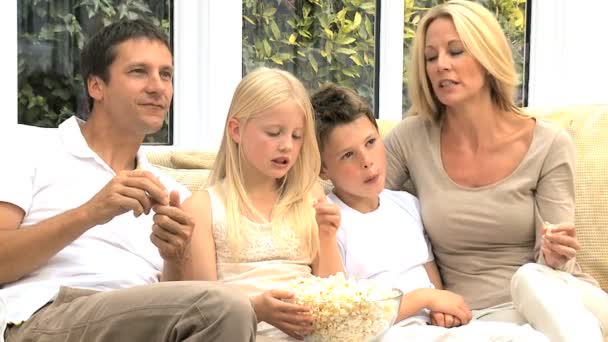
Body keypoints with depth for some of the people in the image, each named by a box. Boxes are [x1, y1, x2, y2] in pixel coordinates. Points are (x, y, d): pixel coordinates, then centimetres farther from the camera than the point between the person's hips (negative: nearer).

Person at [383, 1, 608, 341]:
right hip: (476, 314, 0)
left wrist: (555, 257, -29)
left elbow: (552, 262, -5)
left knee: (532, 278, -36)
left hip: (556, 294, 1)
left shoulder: (549, 145, -6)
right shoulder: (410, 140, -2)